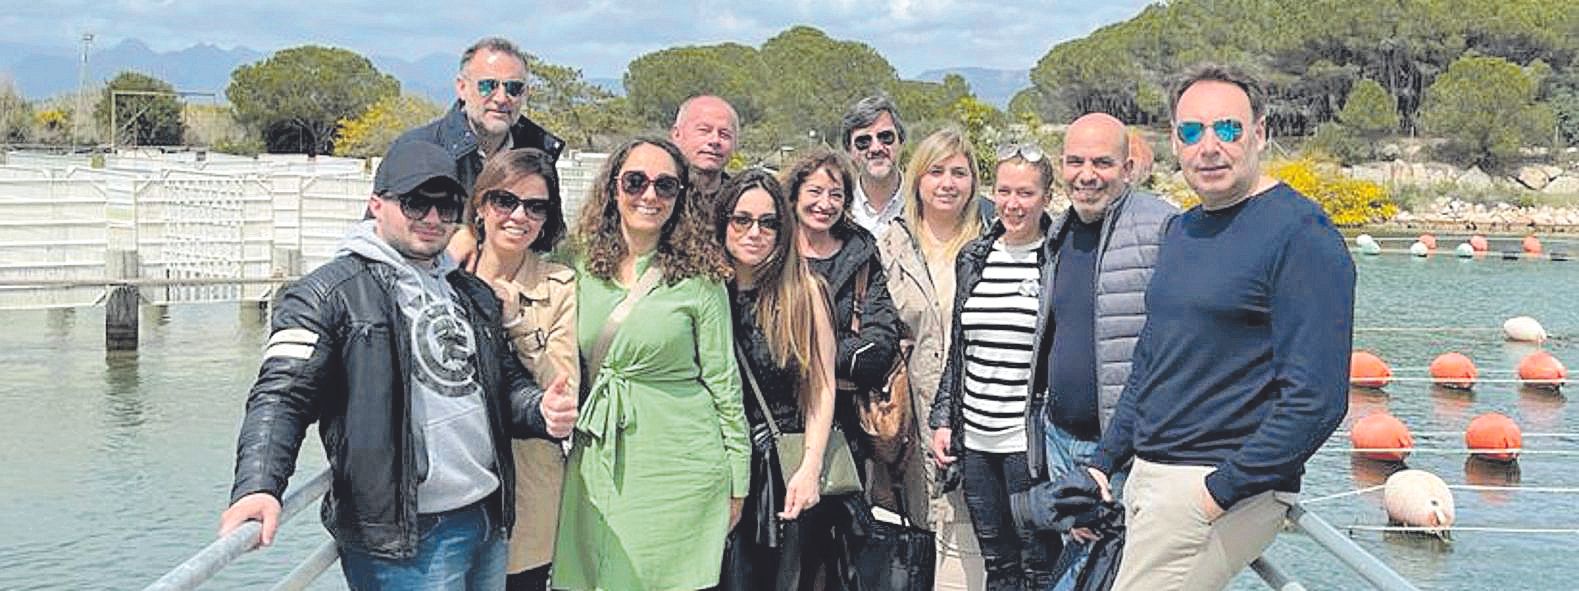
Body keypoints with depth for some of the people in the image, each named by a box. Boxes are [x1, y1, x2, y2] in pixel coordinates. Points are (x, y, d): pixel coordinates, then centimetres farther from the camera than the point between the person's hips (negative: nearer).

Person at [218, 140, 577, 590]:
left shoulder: (474, 294, 16)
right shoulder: (329, 293, -6)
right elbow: (282, 396, -13)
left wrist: (540, 409, 2)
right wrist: (258, 487, -29)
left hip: (490, 523, 7)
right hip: (403, 537, -7)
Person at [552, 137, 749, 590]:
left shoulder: (699, 277, -4)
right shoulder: (582, 268, 5)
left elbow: (724, 382, -1)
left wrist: (737, 482, 0)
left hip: (678, 466, -3)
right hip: (598, 464, 3)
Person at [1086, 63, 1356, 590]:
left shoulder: (1301, 234, -13)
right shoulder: (1180, 231, 13)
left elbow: (1317, 400, -19)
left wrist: (1220, 492, -19)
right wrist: (1103, 464, 14)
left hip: (1234, 487, -8)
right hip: (1149, 478, 8)